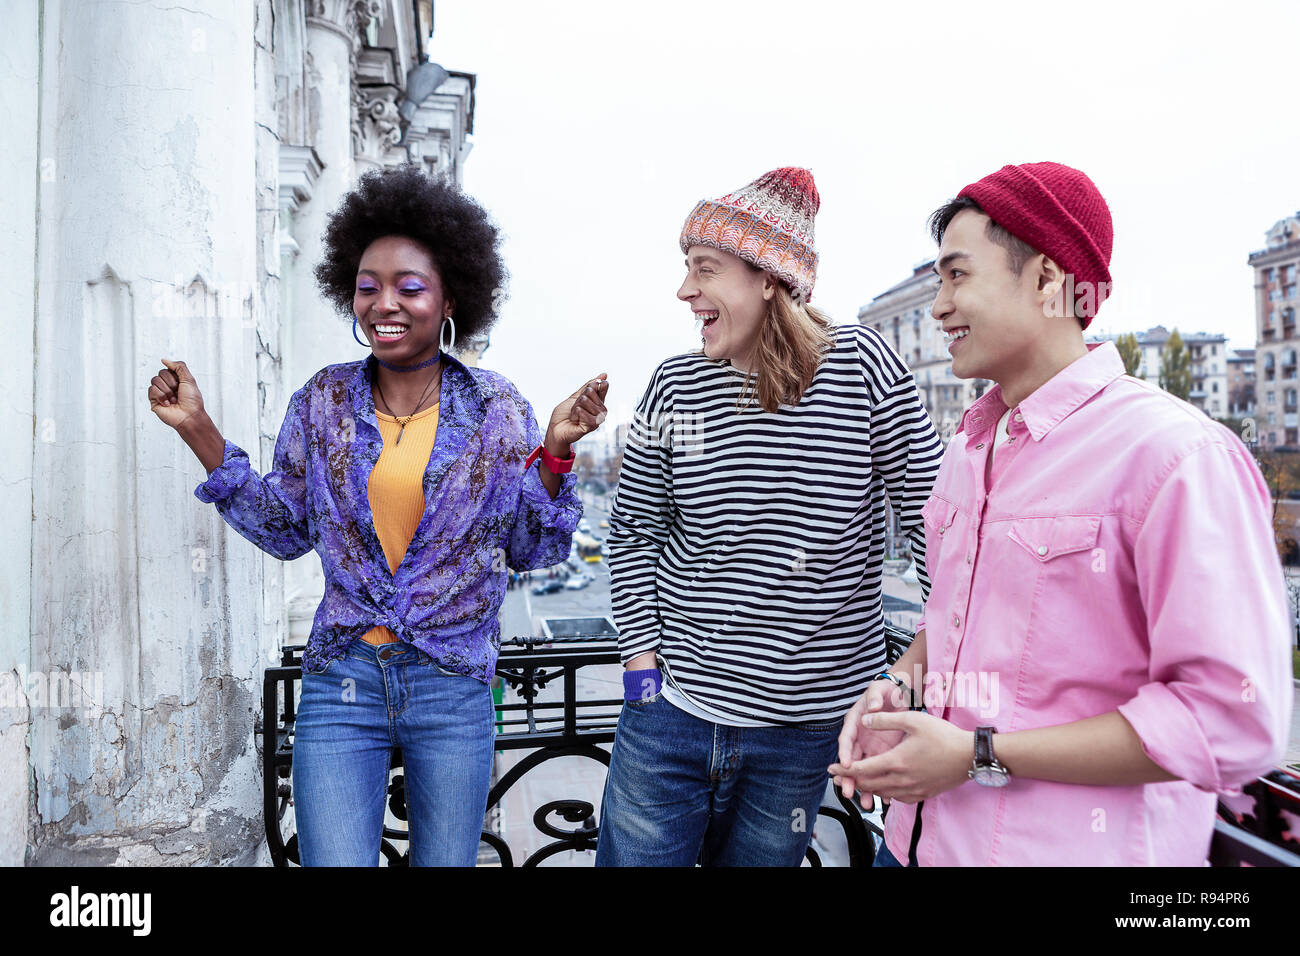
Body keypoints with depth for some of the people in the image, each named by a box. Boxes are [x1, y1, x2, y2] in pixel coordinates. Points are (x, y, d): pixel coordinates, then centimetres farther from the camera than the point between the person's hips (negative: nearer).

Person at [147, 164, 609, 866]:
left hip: (453, 685, 0)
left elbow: (534, 548, -1)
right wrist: (199, 432, 2)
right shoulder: (324, 400, 1)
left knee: (446, 862, 16)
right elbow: (285, 529, 7)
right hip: (342, 682, 1)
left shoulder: (494, 408, -4)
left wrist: (554, 450, -15)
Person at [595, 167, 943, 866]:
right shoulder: (674, 388, -1)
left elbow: (930, 512, -3)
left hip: (804, 730, -1)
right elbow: (633, 534, 6)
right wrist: (642, 659, -1)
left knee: (756, 858, 16)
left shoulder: (863, 365, -8)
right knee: (631, 855, 9)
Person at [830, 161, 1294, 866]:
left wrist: (979, 756, -21)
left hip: (1072, 846, -6)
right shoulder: (968, 446, 8)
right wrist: (901, 681, -2)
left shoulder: (1175, 452, -18)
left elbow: (1232, 723, -21)